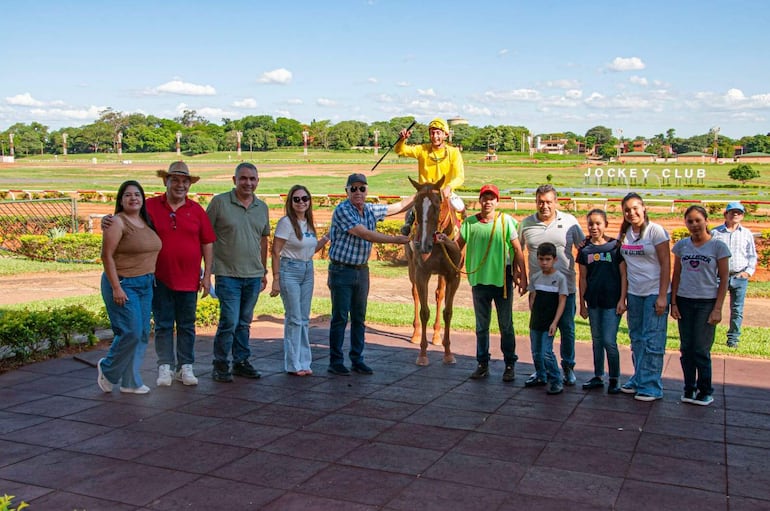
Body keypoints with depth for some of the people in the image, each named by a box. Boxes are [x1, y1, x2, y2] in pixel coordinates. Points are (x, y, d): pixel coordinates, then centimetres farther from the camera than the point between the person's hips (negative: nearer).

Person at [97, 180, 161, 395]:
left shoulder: (146, 222, 12)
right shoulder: (117, 222, -10)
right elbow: (107, 256, -14)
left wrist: (152, 280, 11)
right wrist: (116, 288, -18)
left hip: (145, 285, 7)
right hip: (124, 284, -7)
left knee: (142, 334, 7)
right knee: (130, 332, -10)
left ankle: (130, 382, 16)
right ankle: (107, 369, 16)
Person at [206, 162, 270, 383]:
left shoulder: (262, 207, 10)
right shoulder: (220, 202, -5)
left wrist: (263, 271, 18)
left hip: (253, 275, 5)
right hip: (228, 274, -5)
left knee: (244, 323, 13)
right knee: (229, 321, -6)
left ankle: (241, 362, 25)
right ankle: (220, 365, 9)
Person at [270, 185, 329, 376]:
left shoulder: (308, 222, 9)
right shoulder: (286, 222, -12)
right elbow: (276, 252, -13)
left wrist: (326, 239, 3)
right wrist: (276, 279, -16)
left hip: (307, 271, 7)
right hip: (289, 270, -7)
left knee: (304, 318, 10)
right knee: (294, 318, -3)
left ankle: (303, 362, 18)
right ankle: (293, 364, 7)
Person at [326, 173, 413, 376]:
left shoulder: (371, 210, 7)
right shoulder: (342, 210, -14)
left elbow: (397, 207, 21)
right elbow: (364, 234, -21)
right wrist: (395, 240, -21)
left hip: (362, 271, 6)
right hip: (341, 271, -6)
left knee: (359, 318, 10)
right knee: (340, 318, -2)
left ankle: (357, 360, 18)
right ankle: (335, 362, 6)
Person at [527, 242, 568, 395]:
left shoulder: (560, 278, -8)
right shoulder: (535, 277, 5)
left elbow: (562, 302, -9)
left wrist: (554, 322, -15)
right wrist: (533, 317, 4)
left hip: (549, 323, -5)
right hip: (535, 322, 5)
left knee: (546, 352, -12)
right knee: (536, 352, 13)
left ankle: (556, 382, 0)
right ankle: (540, 376, 32)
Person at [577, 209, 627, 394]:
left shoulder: (615, 246, -4)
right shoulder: (585, 249, 4)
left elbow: (623, 275, -2)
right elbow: (583, 278, 8)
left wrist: (622, 300, -7)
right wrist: (582, 303, 7)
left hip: (612, 301, -4)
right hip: (593, 301, 4)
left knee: (609, 341, -5)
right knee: (596, 340, 13)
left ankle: (614, 379, 11)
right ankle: (598, 377, 24)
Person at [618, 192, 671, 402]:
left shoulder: (655, 231, -8)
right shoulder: (624, 233, 8)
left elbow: (666, 264, -10)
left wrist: (662, 296, -15)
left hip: (654, 292, -6)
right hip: (634, 292, 6)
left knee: (652, 340, -4)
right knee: (636, 339, 11)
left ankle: (651, 387, 3)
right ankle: (638, 380, 22)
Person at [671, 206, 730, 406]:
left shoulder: (718, 246, -4)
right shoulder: (681, 245, 5)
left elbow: (724, 279, -3)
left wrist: (717, 309, -8)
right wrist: (673, 303, 3)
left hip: (707, 302, -3)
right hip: (684, 301, 3)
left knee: (701, 349, -2)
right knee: (686, 349, 7)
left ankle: (705, 391, 13)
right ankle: (689, 389, 19)